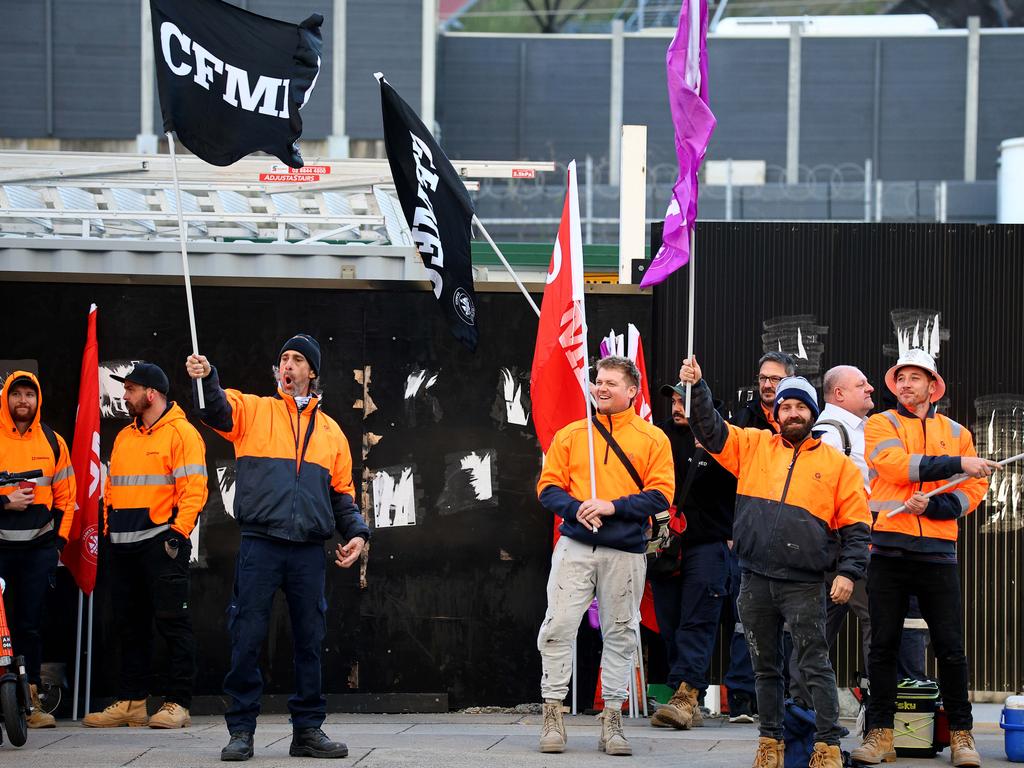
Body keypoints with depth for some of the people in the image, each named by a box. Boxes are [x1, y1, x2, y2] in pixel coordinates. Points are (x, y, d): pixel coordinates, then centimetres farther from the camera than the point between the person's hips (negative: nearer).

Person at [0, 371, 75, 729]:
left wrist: (59, 538, 7)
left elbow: (66, 495, 15)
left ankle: (30, 699, 3)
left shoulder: (52, 442, 10)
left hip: (39, 547, 2)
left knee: (30, 625, 1)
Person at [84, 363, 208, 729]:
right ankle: (131, 702, 14)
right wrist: (108, 527, 15)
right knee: (130, 625, 9)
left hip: (161, 543, -8)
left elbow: (193, 487, -11)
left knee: (172, 622, -6)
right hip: (124, 547, 8)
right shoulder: (124, 438, 20)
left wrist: (179, 531, -18)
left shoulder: (181, 433, -4)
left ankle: (178, 703, -5)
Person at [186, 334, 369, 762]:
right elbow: (219, 409, -11)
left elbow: (342, 492, 21)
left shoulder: (330, 431, 18)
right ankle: (241, 730, 1)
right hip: (260, 546, -3)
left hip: (309, 550, 3)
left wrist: (356, 532, 5)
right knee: (247, 638, -5)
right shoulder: (253, 411, 10)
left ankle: (308, 730, 12)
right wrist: (207, 378, -32)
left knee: (310, 641, 5)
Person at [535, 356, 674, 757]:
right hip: (575, 546, 1)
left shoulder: (652, 438, 5)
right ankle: (553, 715, -3)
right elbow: (549, 486, 7)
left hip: (626, 551, -1)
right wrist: (576, 509, -12)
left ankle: (612, 720, 8)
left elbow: (660, 494, -2)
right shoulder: (570, 435, 10)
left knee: (620, 634, 3)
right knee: (558, 627, -8)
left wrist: (612, 506, -13)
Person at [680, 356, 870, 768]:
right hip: (755, 582, 3)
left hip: (804, 586, -3)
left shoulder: (836, 463, 5)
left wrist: (848, 572, -6)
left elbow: (855, 525, 4)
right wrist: (696, 388, -7)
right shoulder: (753, 446, 11)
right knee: (765, 667, 10)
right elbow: (711, 430, 8)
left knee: (816, 665, -5)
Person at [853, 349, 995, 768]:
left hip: (937, 553, 1)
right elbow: (898, 465, -13)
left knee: (950, 647, -1)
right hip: (888, 549, -1)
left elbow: (973, 492, 4)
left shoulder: (956, 433, 13)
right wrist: (958, 464, -17)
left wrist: (931, 505, -13)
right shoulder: (880, 425, 7)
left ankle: (961, 733, 8)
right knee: (883, 644, 2)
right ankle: (880, 733, 8)